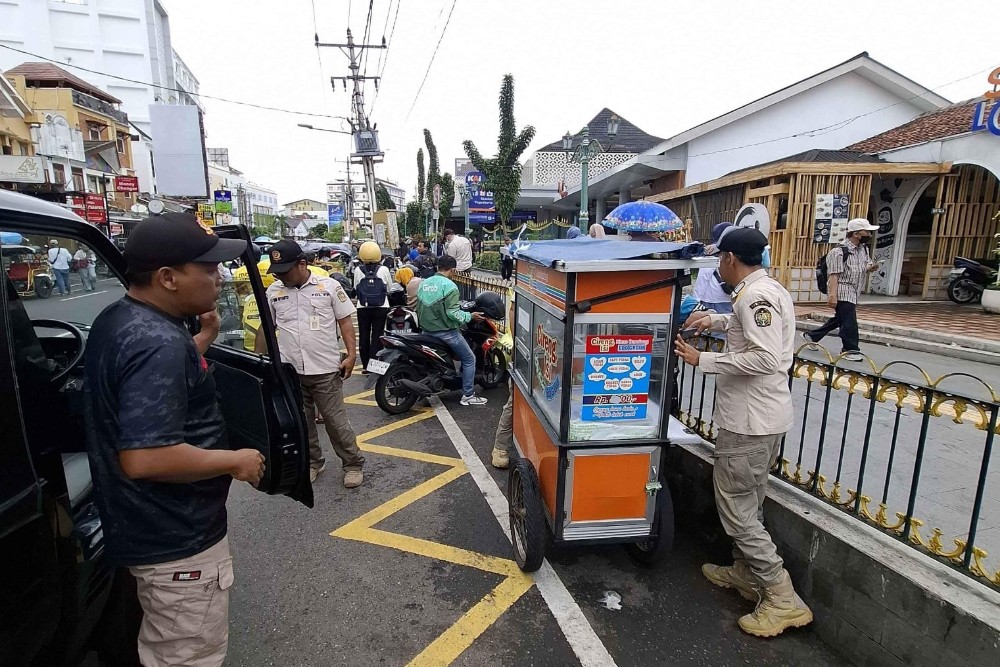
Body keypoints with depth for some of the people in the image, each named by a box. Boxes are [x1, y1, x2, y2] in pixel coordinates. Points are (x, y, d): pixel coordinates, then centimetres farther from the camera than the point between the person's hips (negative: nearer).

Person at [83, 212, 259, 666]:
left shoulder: (118, 320, 3)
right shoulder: (159, 343, -29)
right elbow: (144, 458, -34)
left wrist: (204, 339, 12)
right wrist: (235, 461, -22)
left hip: (149, 527, 10)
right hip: (176, 542, -10)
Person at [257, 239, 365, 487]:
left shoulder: (330, 286, -5)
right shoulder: (273, 292, 3)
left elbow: (345, 322, -1)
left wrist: (351, 355, -8)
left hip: (325, 369, -3)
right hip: (289, 372, 4)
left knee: (336, 420, 4)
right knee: (300, 423, 16)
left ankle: (353, 464, 19)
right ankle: (312, 462, 34)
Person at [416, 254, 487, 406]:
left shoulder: (423, 283, 6)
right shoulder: (449, 286, -17)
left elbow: (419, 308, 11)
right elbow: (453, 313, -22)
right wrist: (470, 316, -8)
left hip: (426, 330, 8)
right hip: (445, 331, -8)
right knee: (469, 359, 5)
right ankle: (468, 395, 7)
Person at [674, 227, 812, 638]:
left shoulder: (756, 294, -19)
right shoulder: (768, 289, 12)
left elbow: (765, 358, -28)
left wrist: (702, 360, -24)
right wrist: (717, 321, 20)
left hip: (750, 421, -11)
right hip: (764, 417, 11)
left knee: (735, 508, -1)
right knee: (749, 503, 21)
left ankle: (783, 600, 8)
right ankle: (745, 573, 36)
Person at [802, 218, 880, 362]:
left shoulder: (864, 249, 12)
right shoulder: (839, 252, -15)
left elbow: (867, 267, 24)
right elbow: (834, 275, -20)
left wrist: (871, 267, -2)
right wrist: (832, 294, -27)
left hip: (853, 293, 9)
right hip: (842, 292, -9)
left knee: (839, 319, 17)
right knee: (849, 322, -7)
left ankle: (811, 336, 29)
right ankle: (850, 349, 5)